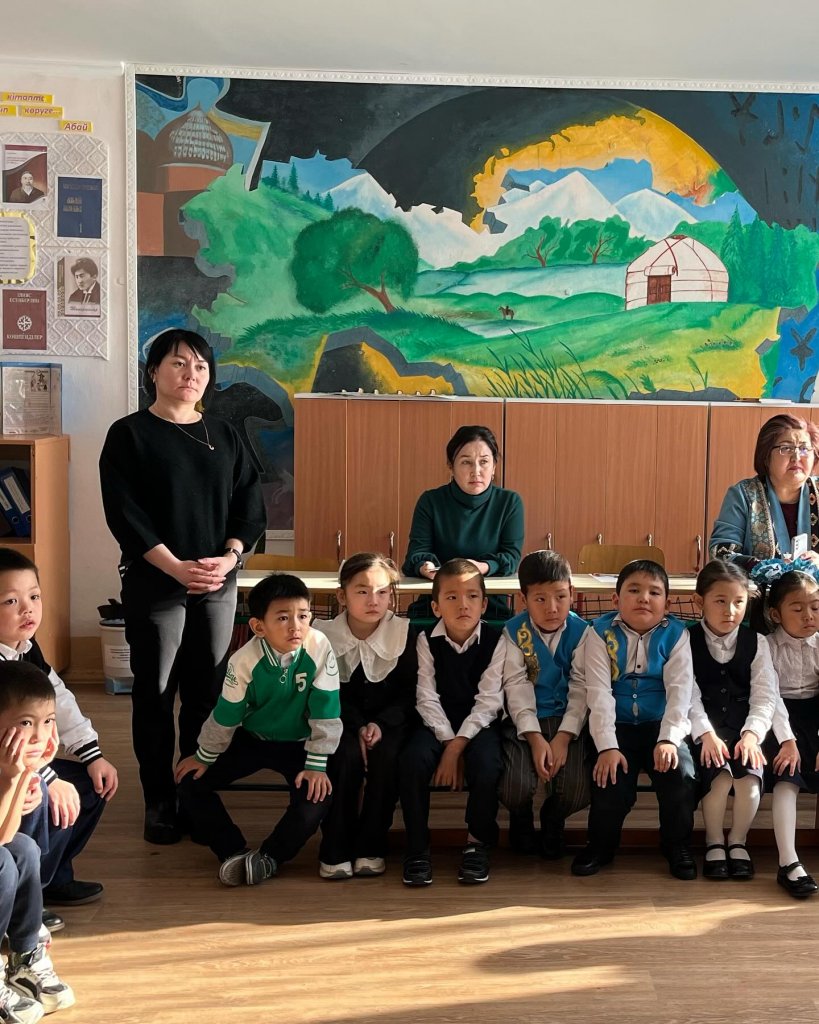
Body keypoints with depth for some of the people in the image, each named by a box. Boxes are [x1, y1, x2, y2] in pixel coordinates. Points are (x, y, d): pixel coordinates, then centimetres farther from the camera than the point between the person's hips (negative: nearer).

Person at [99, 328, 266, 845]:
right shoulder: (129, 434, -2)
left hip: (219, 584, 3)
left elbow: (251, 505, 6)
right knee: (156, 693, 4)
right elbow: (125, 513, -10)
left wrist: (228, 558, -11)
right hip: (155, 584, -3)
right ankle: (159, 802, 14)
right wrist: (178, 567, -18)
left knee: (208, 691, 7)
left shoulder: (225, 435, 9)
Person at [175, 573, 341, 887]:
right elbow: (225, 716, -10)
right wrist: (205, 757, 1)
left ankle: (271, 856, -5)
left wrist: (317, 765, -19)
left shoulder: (320, 649, -28)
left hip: (298, 743, -1)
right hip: (251, 738, 2)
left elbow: (325, 713, -20)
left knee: (316, 794, -26)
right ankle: (235, 851, -1)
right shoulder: (244, 661, -25)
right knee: (190, 781, -9)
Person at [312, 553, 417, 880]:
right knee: (347, 755, -31)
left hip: (389, 720, 0)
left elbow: (409, 693, -6)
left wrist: (380, 724, -21)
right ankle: (335, 849, -15)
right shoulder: (324, 634, -8)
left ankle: (370, 847, -13)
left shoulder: (404, 632, -8)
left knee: (387, 755, -30)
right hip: (342, 721, 0)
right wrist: (357, 727, -21)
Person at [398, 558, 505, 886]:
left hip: (479, 723, -1)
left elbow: (489, 699, -11)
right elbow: (427, 698, -6)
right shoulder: (427, 641, -3)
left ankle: (478, 842, -6)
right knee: (412, 759, -28)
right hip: (438, 724, 1)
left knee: (487, 762, -31)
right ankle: (417, 847, -9)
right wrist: (448, 741, -17)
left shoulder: (494, 641, -7)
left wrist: (459, 745, -19)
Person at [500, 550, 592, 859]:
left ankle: (552, 821, 19)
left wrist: (563, 737, -17)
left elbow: (582, 691, -7)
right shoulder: (514, 632, -4)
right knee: (515, 787, -23)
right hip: (525, 722, 0)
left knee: (577, 792, -20)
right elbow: (517, 688, -9)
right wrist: (535, 738, -19)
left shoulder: (581, 631, -4)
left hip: (568, 721, 1)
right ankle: (521, 820, 17)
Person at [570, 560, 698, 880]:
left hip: (660, 725, 1)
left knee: (681, 773, -23)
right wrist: (607, 746, -21)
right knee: (611, 779, -21)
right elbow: (599, 693, -11)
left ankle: (677, 845, 4)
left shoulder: (676, 635, -1)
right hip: (617, 727, -1)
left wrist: (669, 739, -24)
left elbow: (680, 691, -10)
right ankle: (601, 844, 9)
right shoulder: (601, 632, -4)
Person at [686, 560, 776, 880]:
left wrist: (751, 734, -18)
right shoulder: (687, 641, -1)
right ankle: (714, 842, -3)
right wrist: (706, 733, -24)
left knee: (750, 773, -25)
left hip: (744, 729, 2)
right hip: (705, 730, -2)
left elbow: (765, 697, -1)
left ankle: (738, 842, 0)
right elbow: (688, 696, -10)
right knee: (719, 774, -27)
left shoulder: (756, 643, 6)